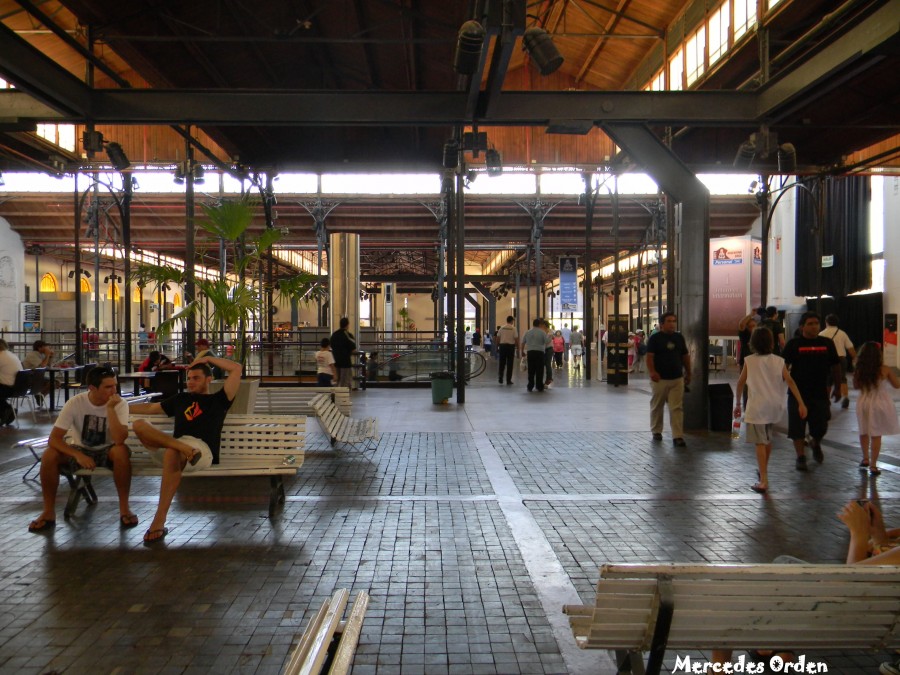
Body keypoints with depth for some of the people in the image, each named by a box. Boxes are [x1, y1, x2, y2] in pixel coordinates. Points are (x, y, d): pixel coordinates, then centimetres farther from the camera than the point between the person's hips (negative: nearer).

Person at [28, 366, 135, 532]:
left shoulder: (119, 404, -18)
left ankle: (124, 508, -21)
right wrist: (78, 455, -33)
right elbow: (54, 439, -19)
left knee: (121, 452, -35)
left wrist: (110, 409, -34)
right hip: (80, 450, 1)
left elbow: (119, 440, -31)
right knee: (49, 456, -27)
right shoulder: (75, 403, -17)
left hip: (106, 451, -1)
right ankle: (49, 512, -11)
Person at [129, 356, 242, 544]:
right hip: (170, 451, 5)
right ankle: (182, 447, -39)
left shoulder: (218, 400, 20)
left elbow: (237, 368, 13)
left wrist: (208, 358, 19)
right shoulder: (181, 399, 32)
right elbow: (150, 408, 42)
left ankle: (159, 522, -38)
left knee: (173, 453, -40)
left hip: (203, 451, -5)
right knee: (139, 424, -18)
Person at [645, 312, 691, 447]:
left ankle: (678, 436, -5)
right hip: (660, 379, -3)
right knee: (657, 407, 11)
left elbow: (685, 356, 17)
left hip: (677, 379, 3)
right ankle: (656, 431, 28)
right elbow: (649, 357, -10)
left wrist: (688, 373, 17)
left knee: (677, 408, -3)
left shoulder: (679, 337, 10)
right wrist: (652, 372, -23)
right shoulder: (655, 338, -4)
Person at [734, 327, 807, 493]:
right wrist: (801, 403, -6)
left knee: (760, 443, -6)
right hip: (775, 406, 4)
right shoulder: (779, 361, 3)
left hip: (757, 407, -4)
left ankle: (763, 481, -15)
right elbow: (790, 382, -4)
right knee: (767, 439, 24)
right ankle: (763, 472, 39)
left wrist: (738, 404, 15)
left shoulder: (749, 361, -2)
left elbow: (740, 383, 4)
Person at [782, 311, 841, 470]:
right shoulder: (793, 344, -4)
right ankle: (801, 457, 12)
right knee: (797, 427, -1)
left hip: (820, 393, 2)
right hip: (798, 393, -2)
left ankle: (816, 445, 41)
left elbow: (835, 366, 13)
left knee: (821, 427, 10)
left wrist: (837, 386, 14)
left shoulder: (827, 343, 4)